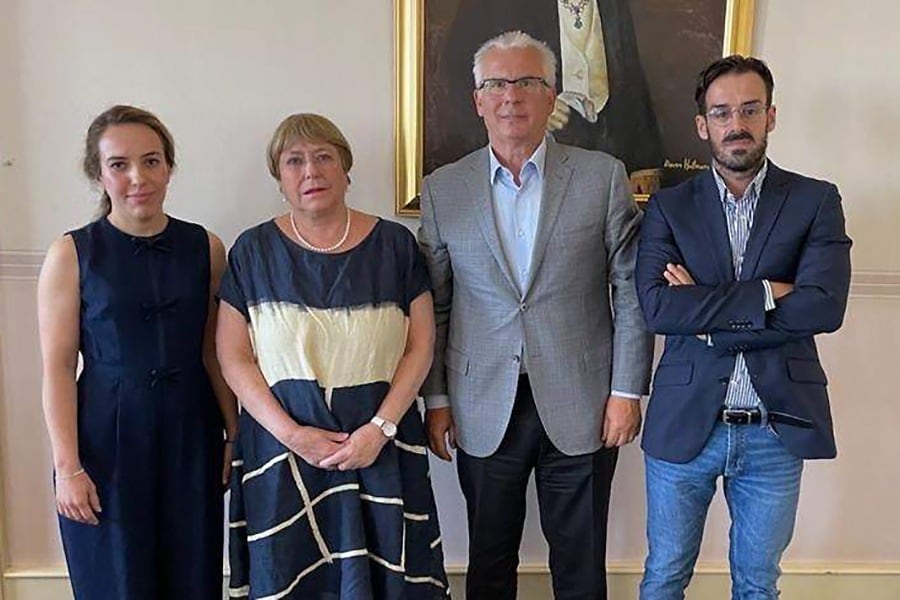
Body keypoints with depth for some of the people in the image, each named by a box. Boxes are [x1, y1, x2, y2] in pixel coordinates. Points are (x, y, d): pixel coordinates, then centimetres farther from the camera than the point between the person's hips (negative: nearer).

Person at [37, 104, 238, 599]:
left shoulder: (205, 248, 2)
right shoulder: (71, 254, -5)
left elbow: (214, 353, 6)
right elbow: (58, 368, -6)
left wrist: (234, 433, 5)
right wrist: (67, 466, -9)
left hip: (191, 437, 2)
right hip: (107, 443, -2)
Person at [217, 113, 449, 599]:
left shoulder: (394, 244, 2)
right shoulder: (253, 250, 2)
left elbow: (420, 346, 1)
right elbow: (234, 359, 0)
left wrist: (380, 428, -10)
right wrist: (291, 433, -11)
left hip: (380, 445, 0)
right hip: (281, 447, 0)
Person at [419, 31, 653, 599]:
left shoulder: (603, 177, -2)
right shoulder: (443, 188, 2)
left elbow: (630, 291, -1)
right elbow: (433, 306, 5)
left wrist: (627, 391, -4)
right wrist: (436, 398, 4)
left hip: (581, 407, -1)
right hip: (484, 412, 1)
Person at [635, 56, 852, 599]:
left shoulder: (817, 202, 0)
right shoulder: (669, 206, 0)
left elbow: (824, 306, -16)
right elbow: (656, 307, -15)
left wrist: (706, 316, -15)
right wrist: (765, 295, -18)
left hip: (778, 430, 0)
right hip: (685, 425, 0)